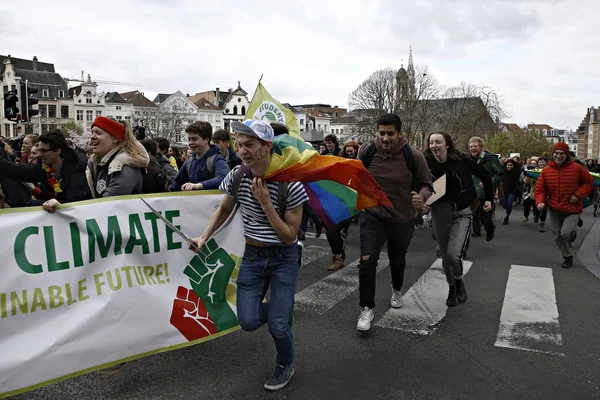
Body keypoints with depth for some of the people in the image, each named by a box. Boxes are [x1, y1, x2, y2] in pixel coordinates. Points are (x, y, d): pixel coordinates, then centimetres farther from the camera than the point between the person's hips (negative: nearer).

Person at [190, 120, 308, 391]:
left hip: (283, 258, -3)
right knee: (248, 322, -3)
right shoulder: (237, 176, -10)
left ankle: (286, 366, 29)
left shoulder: (290, 184, -22)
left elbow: (290, 235, -18)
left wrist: (265, 202, -27)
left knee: (277, 326, -4)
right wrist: (204, 237, -2)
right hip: (252, 256, 4)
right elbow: (224, 209, 10)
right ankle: (281, 310, 32)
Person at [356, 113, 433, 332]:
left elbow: (426, 184, -8)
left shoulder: (413, 156, -19)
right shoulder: (366, 151, -13)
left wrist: (421, 197, -29)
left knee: (397, 260, 21)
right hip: (372, 215, 0)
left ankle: (397, 289, 53)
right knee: (367, 261, -14)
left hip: (402, 219, 0)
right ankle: (366, 309, 4)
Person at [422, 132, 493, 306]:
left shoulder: (461, 160, -13)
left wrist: (489, 198, 5)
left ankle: (459, 282, 16)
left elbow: (484, 174, 1)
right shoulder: (427, 164, -10)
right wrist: (422, 203, -20)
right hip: (439, 214, 2)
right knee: (445, 257, 11)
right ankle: (452, 288, 35)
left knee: (453, 254, -16)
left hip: (461, 213, -2)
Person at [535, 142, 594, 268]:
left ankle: (572, 234, 21)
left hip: (572, 209, -3)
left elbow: (589, 182, 3)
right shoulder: (546, 170, -3)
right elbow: (540, 189, 0)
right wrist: (540, 202, -18)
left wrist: (578, 194, -11)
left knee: (566, 233, -18)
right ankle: (567, 257, 33)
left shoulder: (577, 168, -9)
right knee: (557, 236, 10)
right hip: (554, 210, 3)